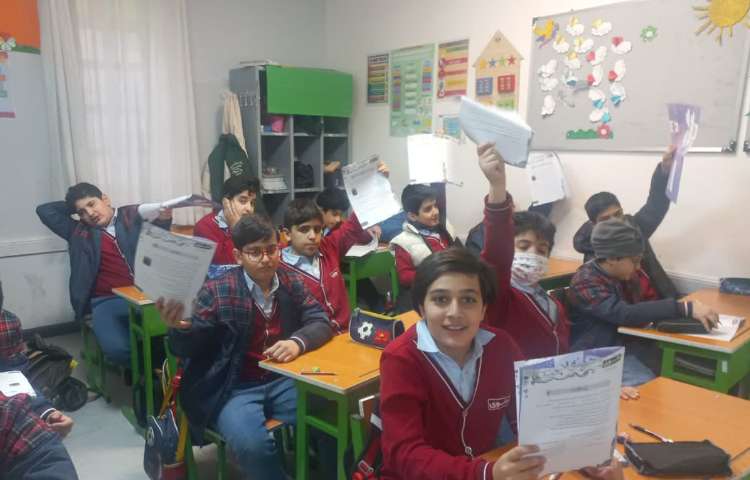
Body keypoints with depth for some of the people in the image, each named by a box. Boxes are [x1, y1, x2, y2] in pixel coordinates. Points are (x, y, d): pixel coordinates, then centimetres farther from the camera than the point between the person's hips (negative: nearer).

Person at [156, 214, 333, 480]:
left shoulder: (292, 282, 4)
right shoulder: (216, 291, -8)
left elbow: (321, 322, 0)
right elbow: (189, 349, -6)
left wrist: (298, 342, -23)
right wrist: (179, 328, -31)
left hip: (282, 380, 4)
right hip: (234, 388, -3)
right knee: (252, 445, -30)